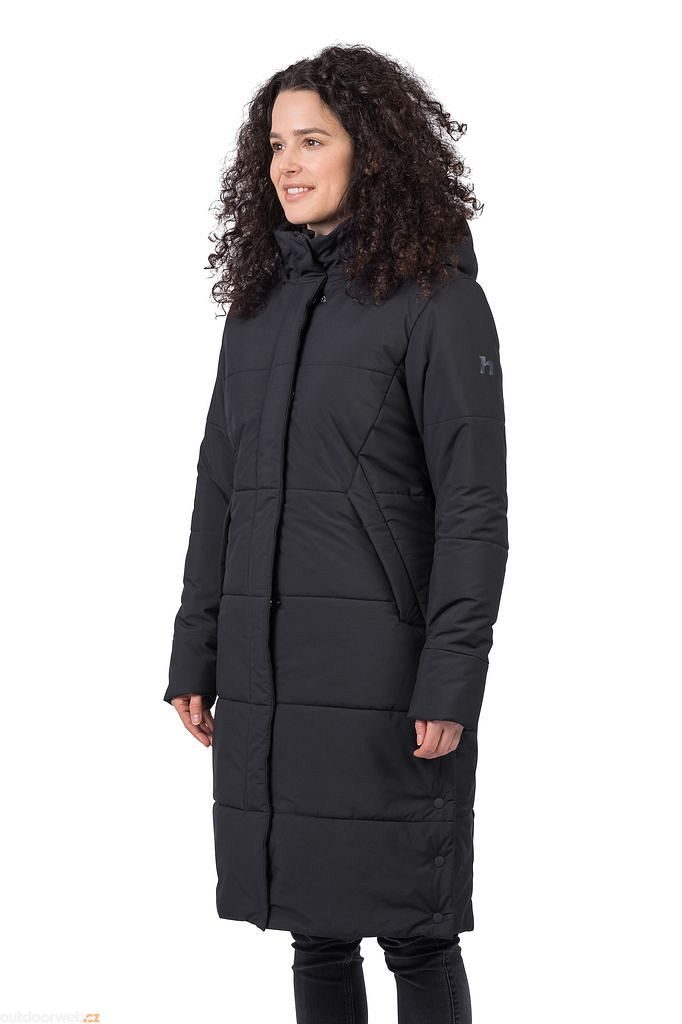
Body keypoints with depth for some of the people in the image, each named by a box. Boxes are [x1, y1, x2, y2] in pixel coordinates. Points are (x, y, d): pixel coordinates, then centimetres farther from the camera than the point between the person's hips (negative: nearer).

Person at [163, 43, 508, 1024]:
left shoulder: (436, 301, -5)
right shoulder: (259, 303, 14)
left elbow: (473, 505, -9)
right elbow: (218, 489, 16)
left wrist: (452, 682, -15)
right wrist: (194, 655, 11)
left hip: (382, 675, -6)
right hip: (266, 677, 6)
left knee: (412, 934, 1)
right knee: (315, 932, 12)